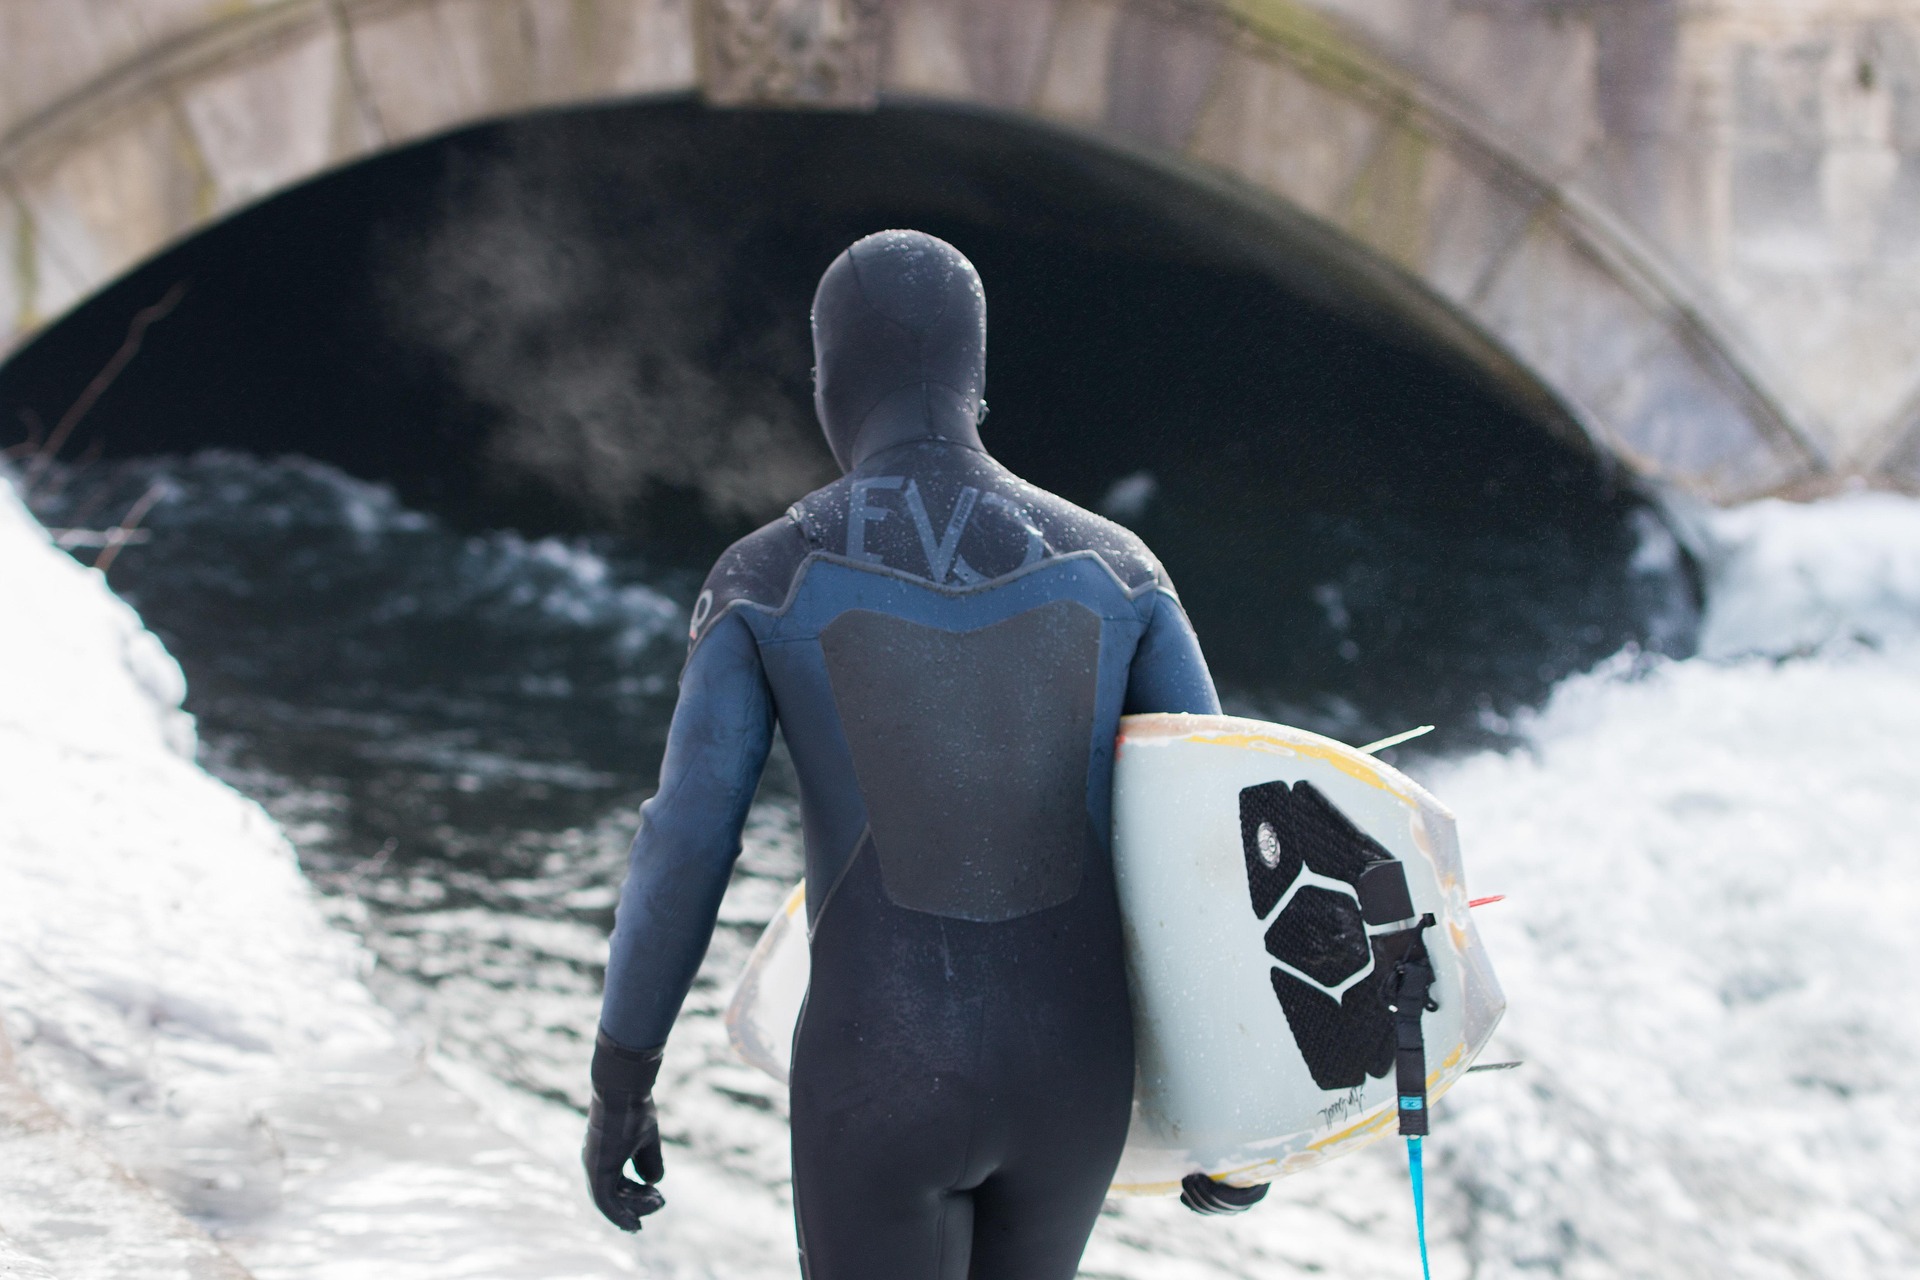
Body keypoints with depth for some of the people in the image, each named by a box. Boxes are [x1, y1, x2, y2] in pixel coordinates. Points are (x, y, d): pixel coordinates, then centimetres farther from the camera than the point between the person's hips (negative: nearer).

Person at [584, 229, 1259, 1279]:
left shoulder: (764, 581, -8)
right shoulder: (1113, 567, 0)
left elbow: (681, 858, -8)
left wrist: (617, 1090, 4)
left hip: (878, 1077, -3)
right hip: (1072, 1071, 4)